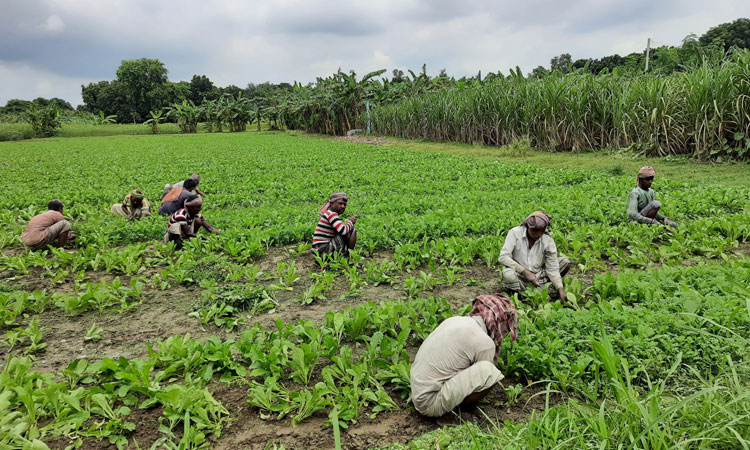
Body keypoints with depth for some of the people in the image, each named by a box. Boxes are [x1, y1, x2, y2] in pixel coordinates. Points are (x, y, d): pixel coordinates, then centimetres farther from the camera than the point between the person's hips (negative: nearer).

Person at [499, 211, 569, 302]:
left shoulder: (548, 241, -9)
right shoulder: (515, 233, -14)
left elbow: (552, 268, -11)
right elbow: (503, 257, -20)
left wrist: (561, 289, -24)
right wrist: (525, 271, -27)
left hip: (539, 276, 3)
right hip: (520, 277, -2)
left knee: (565, 262, -12)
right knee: (507, 274, -36)